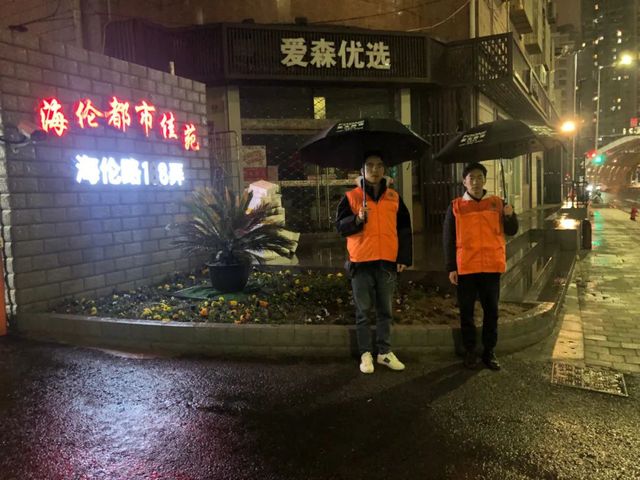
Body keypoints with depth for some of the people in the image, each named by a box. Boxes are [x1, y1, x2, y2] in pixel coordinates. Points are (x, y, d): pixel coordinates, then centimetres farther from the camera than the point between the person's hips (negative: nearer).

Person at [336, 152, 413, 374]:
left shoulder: (394, 197, 10)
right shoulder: (351, 196, 3)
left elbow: (404, 230, 10)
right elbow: (340, 226, -2)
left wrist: (404, 258, 3)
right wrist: (357, 219, -21)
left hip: (388, 262, 2)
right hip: (361, 262, -2)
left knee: (385, 310, 10)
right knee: (363, 311, 4)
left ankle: (385, 352, 20)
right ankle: (365, 354, 13)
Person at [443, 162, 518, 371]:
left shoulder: (497, 203, 5)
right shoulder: (455, 206, 1)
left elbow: (511, 231, 6)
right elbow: (448, 240, 1)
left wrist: (510, 215, -15)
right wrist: (451, 268, -4)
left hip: (491, 267, 1)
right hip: (465, 267, -1)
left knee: (491, 310, 8)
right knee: (466, 312, 6)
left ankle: (489, 352, 20)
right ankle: (470, 352, 18)